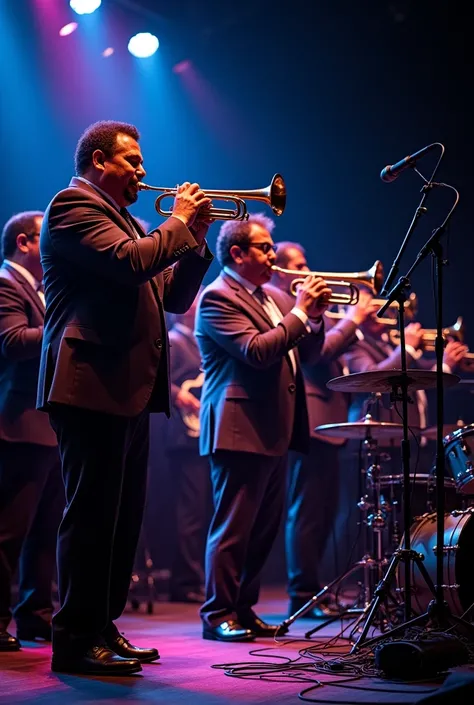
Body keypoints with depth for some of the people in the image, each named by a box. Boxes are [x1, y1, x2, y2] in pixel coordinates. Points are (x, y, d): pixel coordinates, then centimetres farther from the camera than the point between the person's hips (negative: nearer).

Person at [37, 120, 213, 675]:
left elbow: (173, 297, 24)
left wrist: (195, 242, 11)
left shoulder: (123, 218, 25)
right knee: (92, 516, -9)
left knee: (121, 519, 12)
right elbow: (132, 263, -21)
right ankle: (75, 642, -5)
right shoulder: (74, 205, -5)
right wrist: (179, 222, -6)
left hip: (127, 392, 10)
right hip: (92, 386, -10)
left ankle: (101, 630, 20)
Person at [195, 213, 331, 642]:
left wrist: (315, 318, 1)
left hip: (275, 430, 9)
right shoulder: (218, 298, -9)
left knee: (264, 527, 12)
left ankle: (243, 610, 20)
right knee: (233, 527, -5)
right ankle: (218, 615, 1)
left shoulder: (275, 298, 19)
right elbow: (257, 351, -21)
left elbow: (307, 354, 18)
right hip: (241, 428, -9)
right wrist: (299, 310, -16)